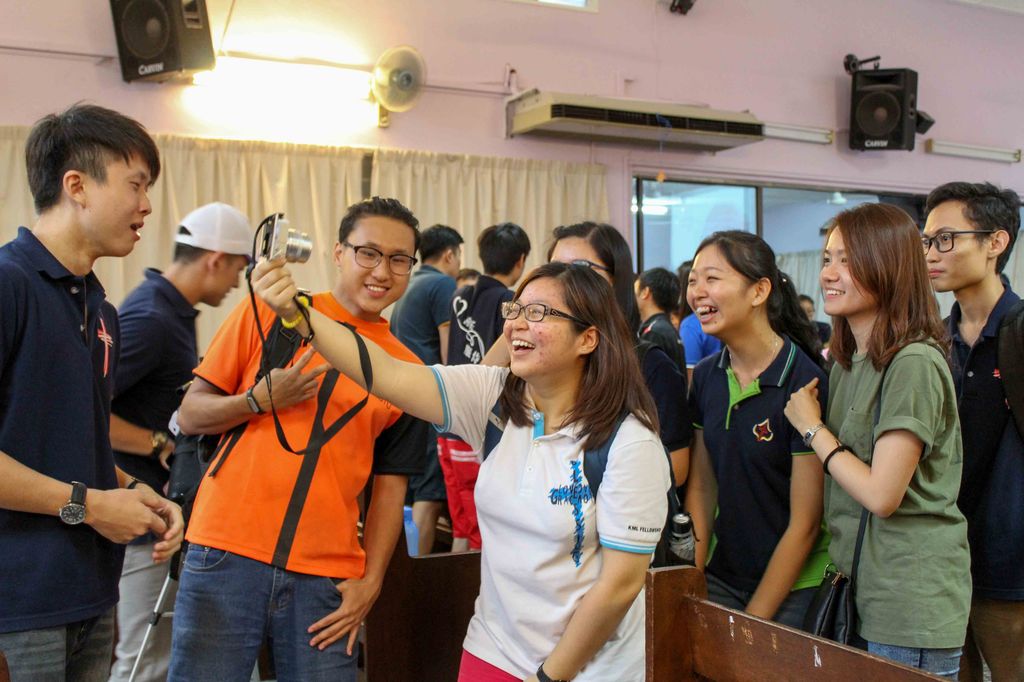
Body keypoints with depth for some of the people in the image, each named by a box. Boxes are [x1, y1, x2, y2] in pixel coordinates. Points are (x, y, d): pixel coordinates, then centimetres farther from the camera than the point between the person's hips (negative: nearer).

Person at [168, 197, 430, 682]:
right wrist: (262, 399, -13)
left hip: (326, 579, 2)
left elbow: (389, 486, 9)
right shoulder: (270, 313, 2)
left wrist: (371, 581, 1)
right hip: (227, 555, -1)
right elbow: (190, 415, 4)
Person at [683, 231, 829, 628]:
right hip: (722, 577, 5)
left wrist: (751, 623, -14)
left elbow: (804, 524, -16)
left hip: (794, 588, -5)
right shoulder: (706, 377, 0)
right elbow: (701, 485, 6)